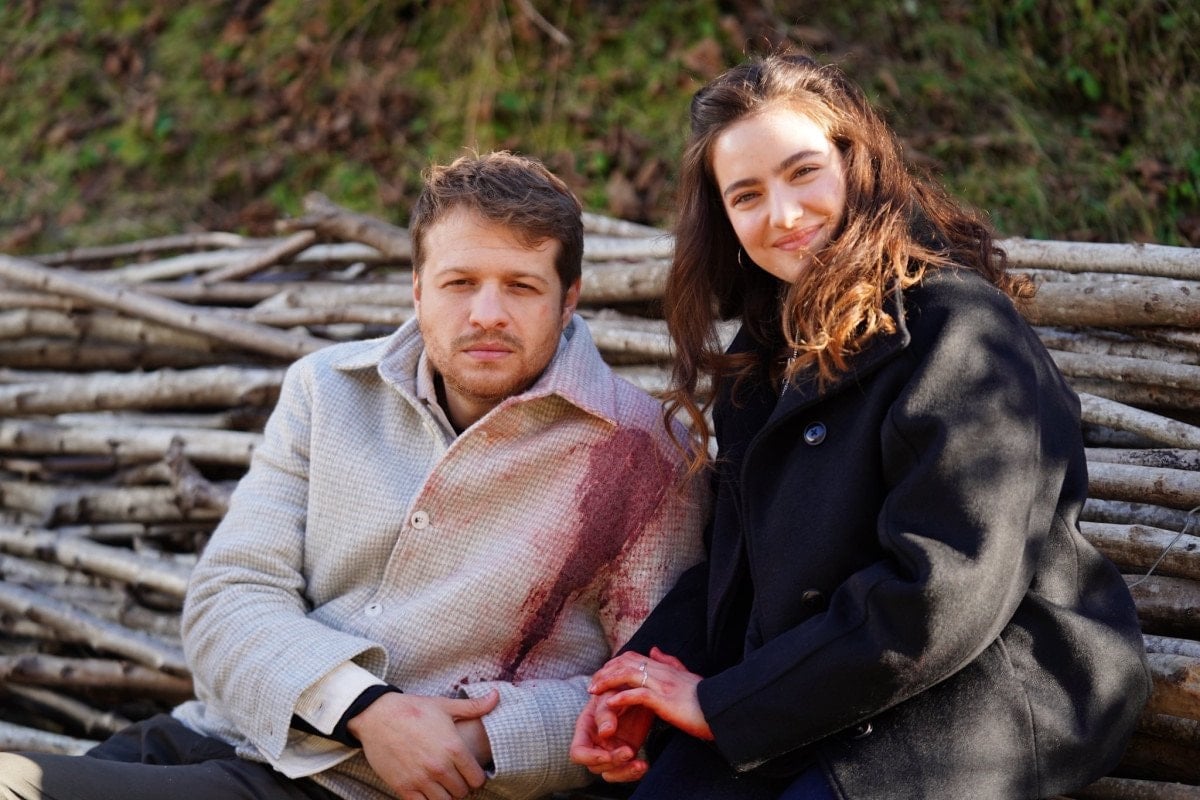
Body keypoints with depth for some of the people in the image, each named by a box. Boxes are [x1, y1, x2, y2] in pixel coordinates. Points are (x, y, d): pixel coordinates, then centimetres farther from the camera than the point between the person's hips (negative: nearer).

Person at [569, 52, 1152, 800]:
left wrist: (723, 701, -15)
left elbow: (944, 595, -22)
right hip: (803, 707, 7)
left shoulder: (961, 335, -15)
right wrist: (645, 678, -4)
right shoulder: (774, 350, 13)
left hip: (971, 702, -6)